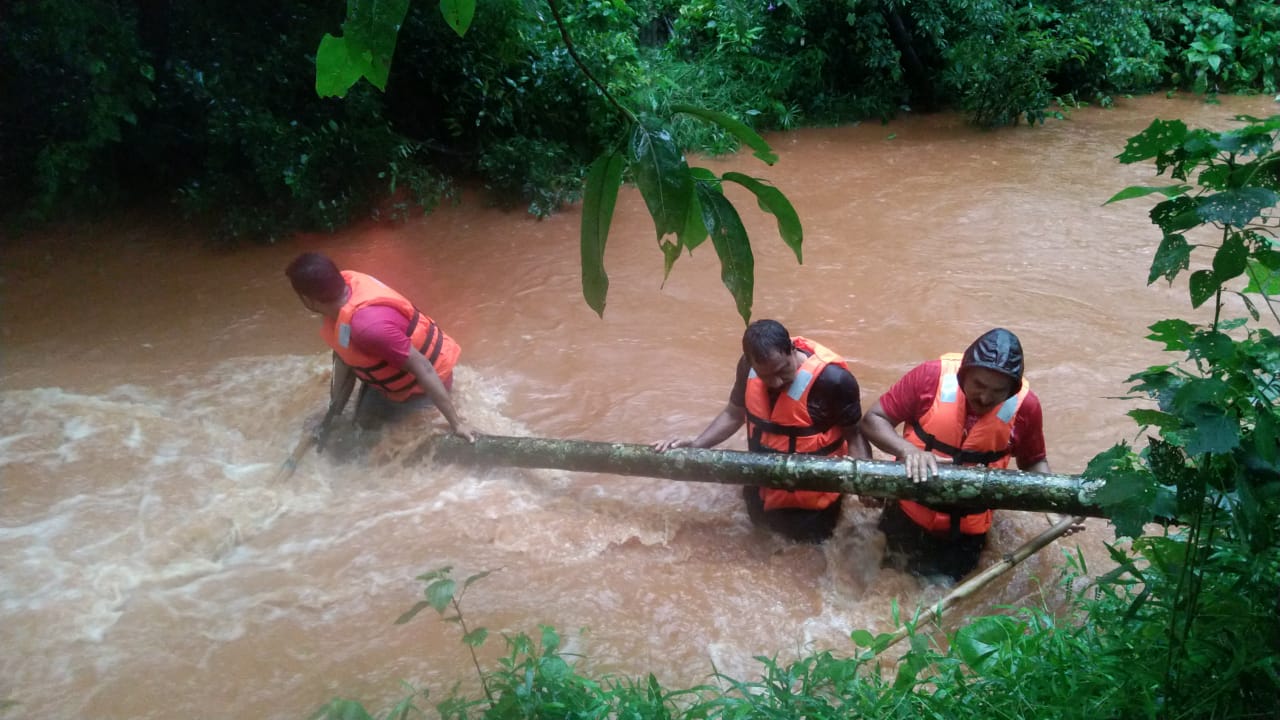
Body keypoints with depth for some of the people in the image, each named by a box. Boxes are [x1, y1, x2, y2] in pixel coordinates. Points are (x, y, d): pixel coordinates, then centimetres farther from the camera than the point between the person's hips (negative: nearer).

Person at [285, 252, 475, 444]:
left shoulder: (368, 325, -43)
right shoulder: (344, 284, -15)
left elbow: (422, 368, -37)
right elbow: (342, 354, -1)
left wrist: (456, 423, -32)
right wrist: (334, 409, 6)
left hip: (424, 381, -8)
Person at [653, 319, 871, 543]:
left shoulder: (832, 379, -32)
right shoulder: (748, 366, -16)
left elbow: (854, 435, -21)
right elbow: (734, 414, 0)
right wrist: (697, 444, -12)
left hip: (812, 498, -5)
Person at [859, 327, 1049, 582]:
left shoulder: (1025, 406, -17)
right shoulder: (931, 377, -22)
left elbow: (1034, 461, 1)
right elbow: (873, 420, -15)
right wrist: (909, 450, -32)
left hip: (966, 532, 1)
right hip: (909, 515, -1)